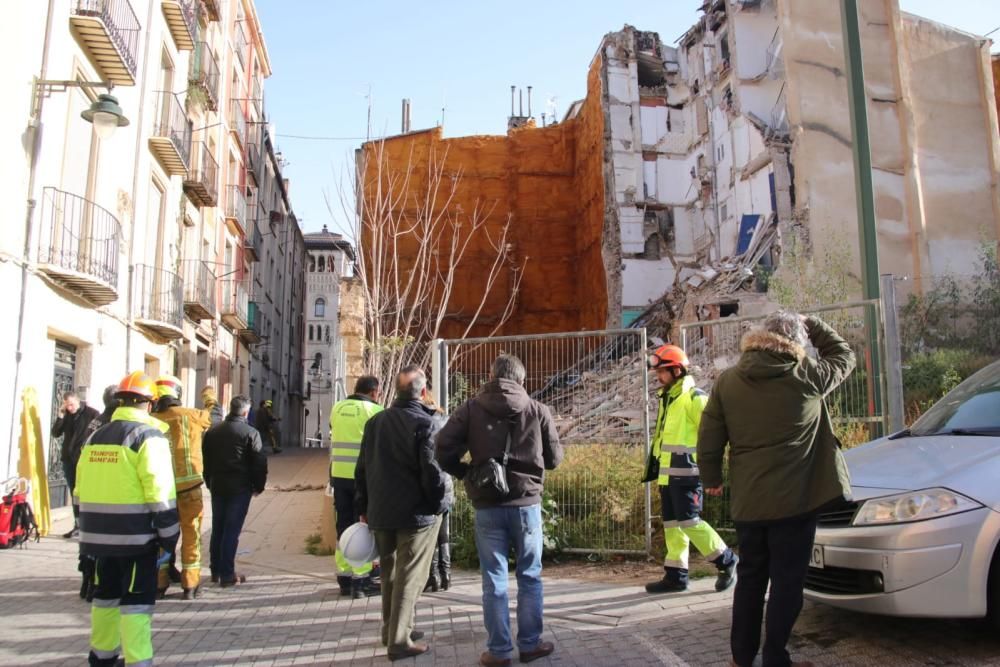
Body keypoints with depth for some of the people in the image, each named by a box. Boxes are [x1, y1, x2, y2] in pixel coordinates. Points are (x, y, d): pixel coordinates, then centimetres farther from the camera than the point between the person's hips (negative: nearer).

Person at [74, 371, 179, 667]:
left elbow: (81, 489, 14)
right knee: (137, 599, 1)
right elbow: (159, 492, -16)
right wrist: (169, 536, -9)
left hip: (100, 532, 7)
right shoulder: (149, 436, -11)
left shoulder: (95, 437, 11)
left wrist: (90, 529, 22)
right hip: (135, 534, -7)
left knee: (107, 593, 21)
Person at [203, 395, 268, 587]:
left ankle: (215, 571, 22)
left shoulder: (212, 431, 6)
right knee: (232, 530, -2)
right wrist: (258, 486, 2)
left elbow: (205, 459, 12)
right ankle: (227, 575, 2)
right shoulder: (250, 433, -11)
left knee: (217, 528, 15)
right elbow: (259, 463, -10)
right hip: (239, 487, -5)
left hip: (217, 486, 5)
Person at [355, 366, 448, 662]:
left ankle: (391, 630, 28)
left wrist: (364, 506, 18)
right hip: (416, 513, -6)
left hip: (381, 512, 6)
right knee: (409, 577, 1)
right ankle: (399, 641, 4)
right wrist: (437, 504, -4)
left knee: (389, 573, 19)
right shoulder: (424, 423, -13)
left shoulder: (375, 422, 8)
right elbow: (432, 470, -18)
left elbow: (362, 468, 11)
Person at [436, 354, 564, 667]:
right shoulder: (538, 410, 0)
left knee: (494, 580, 9)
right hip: (527, 503, 1)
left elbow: (444, 450, -8)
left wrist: (467, 474, 8)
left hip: (488, 506, 0)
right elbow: (554, 458, 6)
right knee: (530, 577, 14)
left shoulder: (471, 408, -2)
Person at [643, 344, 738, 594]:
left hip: (686, 473, -9)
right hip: (667, 474, 9)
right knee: (672, 524, 10)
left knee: (689, 521, -8)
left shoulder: (694, 398, -11)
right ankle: (676, 575, 17)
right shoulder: (666, 398, 18)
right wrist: (654, 463, 23)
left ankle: (726, 560, 9)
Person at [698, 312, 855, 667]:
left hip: (747, 501, 4)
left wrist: (712, 479, 16)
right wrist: (811, 325, 22)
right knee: (787, 581, 6)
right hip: (794, 498, -3)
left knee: (750, 578, 16)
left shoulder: (727, 381, 0)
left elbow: (708, 440, 2)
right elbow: (843, 356, 14)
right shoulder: (807, 376, -7)